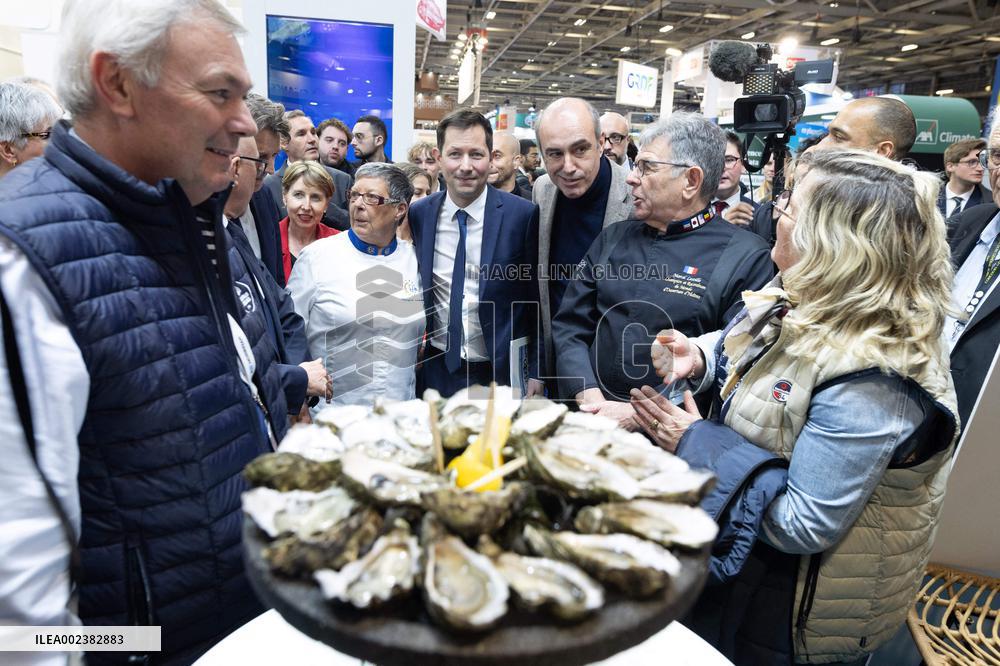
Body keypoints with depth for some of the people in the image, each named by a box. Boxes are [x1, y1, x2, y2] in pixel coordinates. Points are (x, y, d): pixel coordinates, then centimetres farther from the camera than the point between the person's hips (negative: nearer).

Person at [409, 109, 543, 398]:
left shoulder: (525, 214, -11)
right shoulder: (418, 214, -1)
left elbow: (538, 300, -5)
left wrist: (536, 372, -5)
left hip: (503, 372, -2)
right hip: (438, 369, 3)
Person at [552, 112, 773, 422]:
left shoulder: (746, 257, -1)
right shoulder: (612, 239, 13)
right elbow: (570, 326, 9)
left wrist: (642, 415, -14)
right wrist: (590, 399, -6)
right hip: (592, 420, 3)